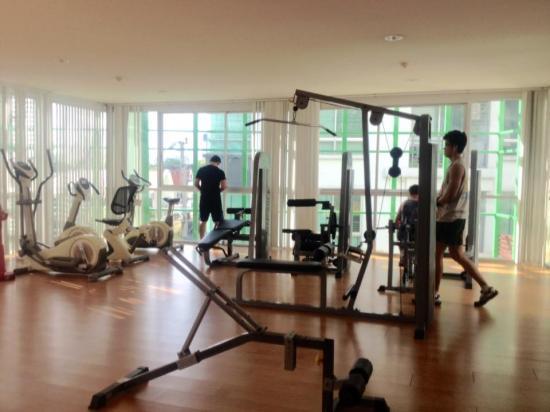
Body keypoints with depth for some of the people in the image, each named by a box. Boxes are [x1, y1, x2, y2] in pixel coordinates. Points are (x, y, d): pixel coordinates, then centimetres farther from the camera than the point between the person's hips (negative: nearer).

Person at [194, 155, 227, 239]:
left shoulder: (201, 170, 4)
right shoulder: (220, 172, -6)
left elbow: (196, 184, 4)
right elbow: (224, 186, -11)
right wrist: (217, 190, 8)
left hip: (204, 198, 3)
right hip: (215, 199, -3)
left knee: (203, 220, 12)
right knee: (218, 222, 4)